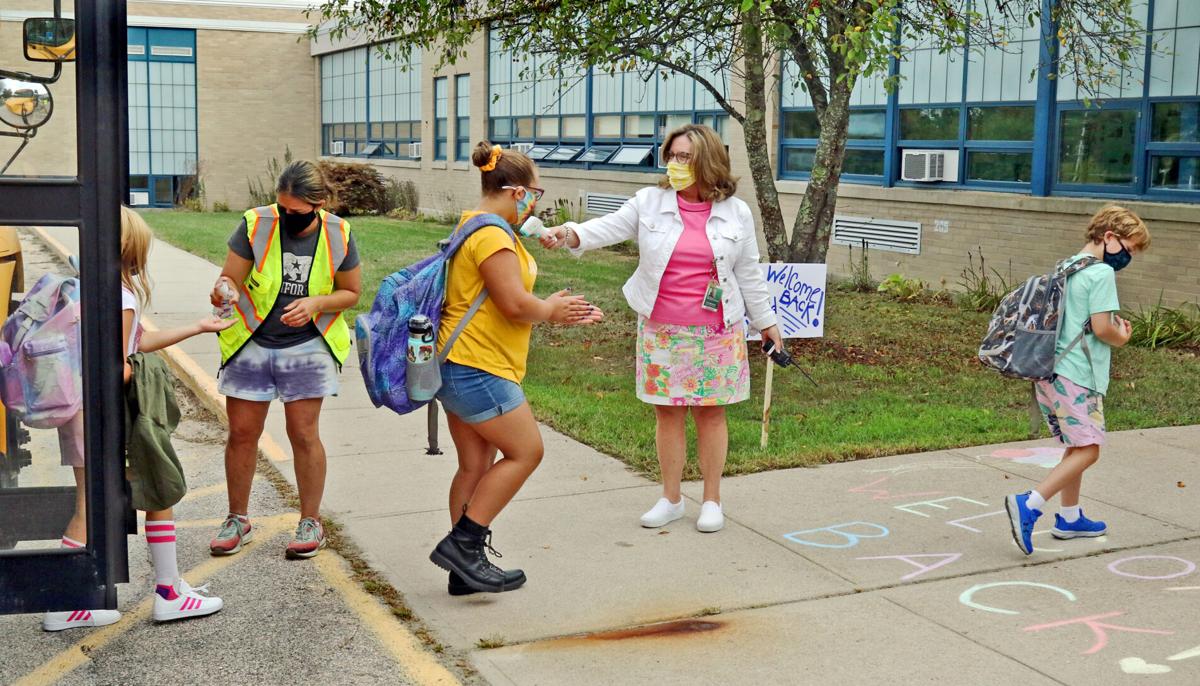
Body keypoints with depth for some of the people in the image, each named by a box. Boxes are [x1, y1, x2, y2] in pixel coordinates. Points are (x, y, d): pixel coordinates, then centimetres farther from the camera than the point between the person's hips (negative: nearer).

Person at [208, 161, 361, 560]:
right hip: (251, 344, 1)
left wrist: (316, 303, -16)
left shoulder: (338, 235, -8)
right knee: (241, 433, 7)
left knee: (303, 434, 0)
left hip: (307, 347, -1)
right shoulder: (256, 225, -11)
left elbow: (351, 292, 3)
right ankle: (238, 520, 24)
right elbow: (230, 280, -9)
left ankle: (311, 523, 16)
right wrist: (223, 292, -33)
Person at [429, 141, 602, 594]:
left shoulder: (476, 228, 18)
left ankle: (465, 566, 17)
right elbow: (515, 304, -21)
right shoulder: (493, 235, -17)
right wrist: (550, 310, -1)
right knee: (525, 451, -3)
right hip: (477, 369, -11)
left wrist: (555, 310, 13)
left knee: (476, 465, 12)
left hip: (459, 368, 11)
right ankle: (461, 544, -1)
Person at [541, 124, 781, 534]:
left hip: (716, 332, -1)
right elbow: (607, 229, -10)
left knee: (710, 413, 5)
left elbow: (748, 274, 8)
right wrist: (568, 233, -29)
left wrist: (766, 322, 11)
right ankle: (671, 499, 20)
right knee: (668, 413, 7)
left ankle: (712, 500, 18)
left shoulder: (736, 213, 1)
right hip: (661, 330, 1)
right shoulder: (649, 203, 0)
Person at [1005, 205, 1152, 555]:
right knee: (1087, 451, -7)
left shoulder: (1065, 268, 17)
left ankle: (1069, 518, 26)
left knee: (1076, 447, 19)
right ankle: (1028, 505, -19)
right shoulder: (1101, 273, -10)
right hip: (1077, 375, -9)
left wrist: (1115, 328, 13)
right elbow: (1102, 328, -16)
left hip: (1048, 371, 9)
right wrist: (1121, 337, 5)